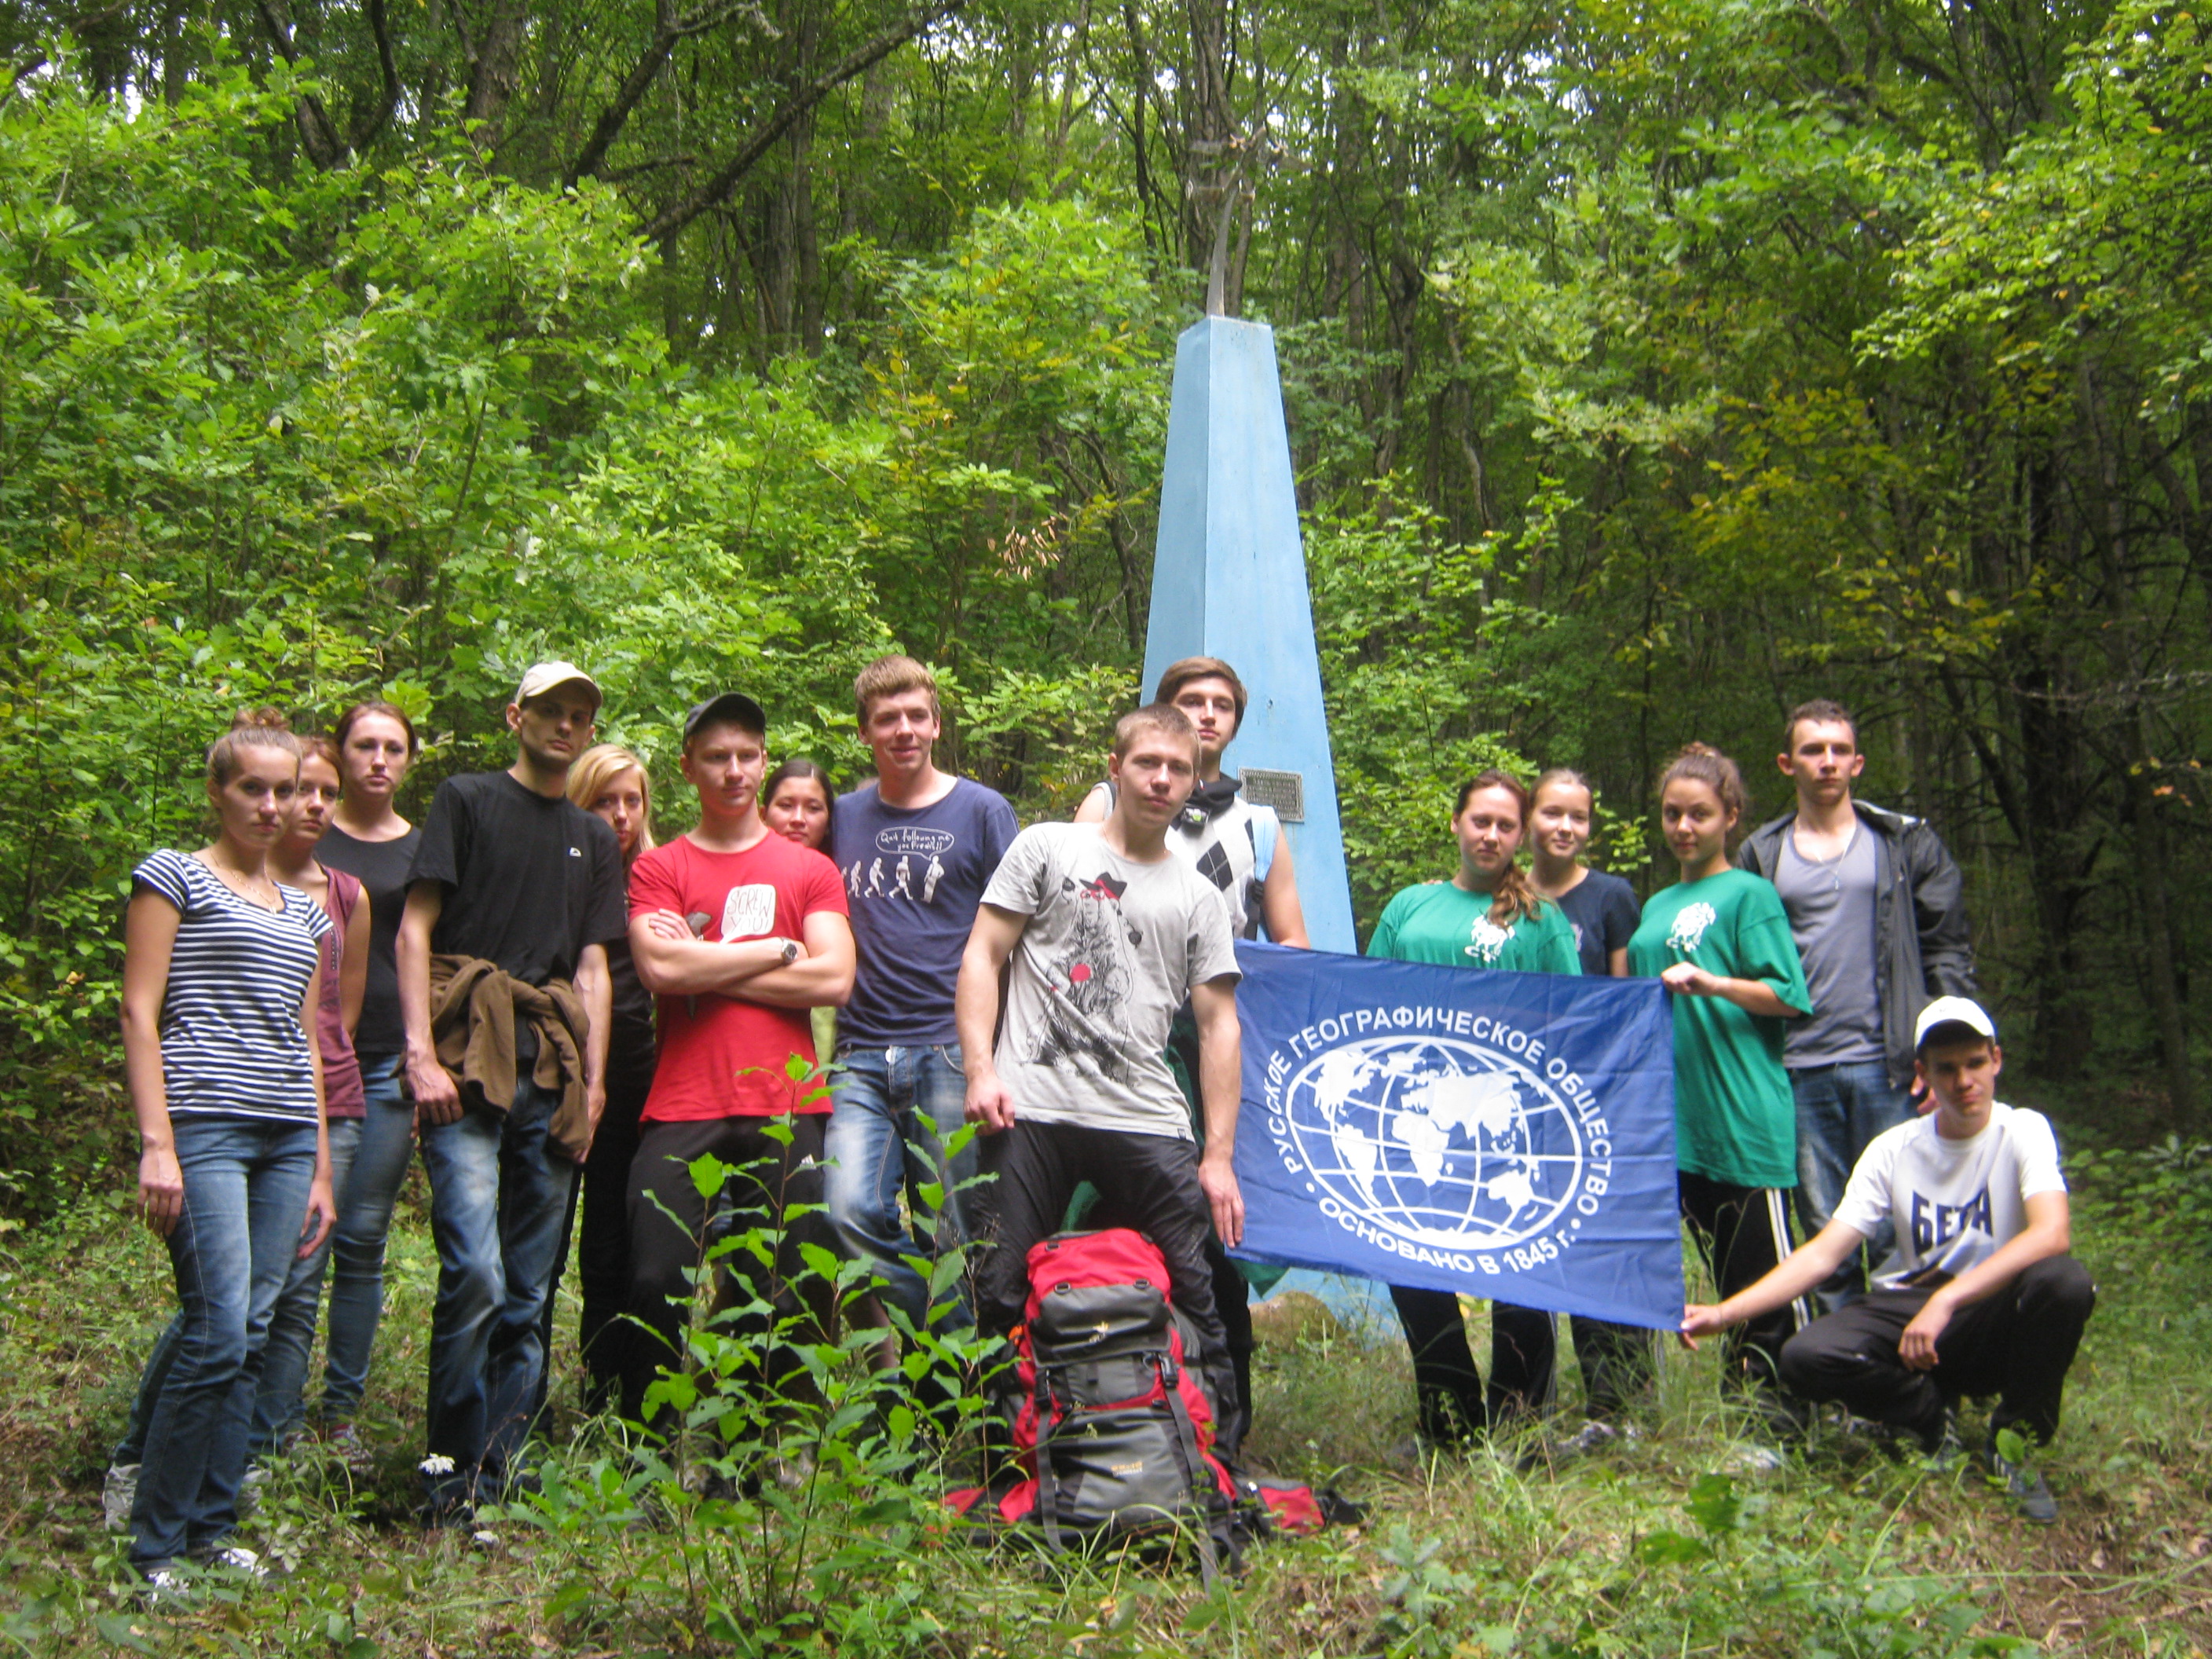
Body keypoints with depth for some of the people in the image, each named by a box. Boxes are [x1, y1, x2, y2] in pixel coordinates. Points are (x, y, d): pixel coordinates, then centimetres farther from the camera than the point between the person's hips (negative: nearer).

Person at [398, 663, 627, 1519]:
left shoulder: (594, 839, 22)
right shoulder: (468, 800, 8)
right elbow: (416, 929, 1)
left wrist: (592, 1083, 7)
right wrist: (421, 1055, -11)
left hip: (551, 1079, 5)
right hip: (469, 1065, -5)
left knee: (528, 1293, 5)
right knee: (475, 1271, -17)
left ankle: (503, 1473, 12)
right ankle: (452, 1470, -4)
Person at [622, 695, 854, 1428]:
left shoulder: (810, 871, 13)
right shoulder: (658, 869, 12)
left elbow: (833, 978, -2)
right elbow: (659, 967, -7)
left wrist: (707, 969, -4)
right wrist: (776, 950, -2)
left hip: (785, 1109, 1)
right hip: (681, 1112, 0)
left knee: (795, 1292, 1)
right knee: (658, 1286, -3)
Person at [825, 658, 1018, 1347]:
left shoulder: (982, 811, 4)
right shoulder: (845, 817, 13)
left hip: (949, 1051, -3)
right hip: (861, 1055, 3)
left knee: (955, 1235, 0)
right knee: (852, 1212, -15)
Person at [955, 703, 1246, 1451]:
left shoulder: (1198, 897, 16)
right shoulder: (1047, 848, 11)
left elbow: (1218, 1024, 12)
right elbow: (982, 957, 6)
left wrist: (1219, 1156, 4)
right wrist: (981, 1068, -8)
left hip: (1148, 1124, 2)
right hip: (1030, 1113, -1)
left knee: (1195, 1293, -3)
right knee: (1004, 1294, 0)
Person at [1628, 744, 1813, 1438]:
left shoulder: (1749, 894, -2)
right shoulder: (1657, 906, 18)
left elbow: (1788, 996, -10)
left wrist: (1710, 983, -21)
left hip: (1744, 1114, -7)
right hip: (1678, 1115, 7)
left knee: (1765, 1263, -3)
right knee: (1721, 1259, 11)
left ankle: (1783, 1399, 6)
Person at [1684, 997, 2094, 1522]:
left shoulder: (2022, 1131, -7)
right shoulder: (1894, 1150, 2)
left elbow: (2054, 1234, -26)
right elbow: (1822, 1255, -2)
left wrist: (1947, 1300, -36)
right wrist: (1724, 1313, -14)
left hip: (1997, 1320, -2)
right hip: (1908, 1308, 2)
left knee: (2064, 1281, -35)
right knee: (1806, 1357, -26)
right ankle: (1932, 1414, 4)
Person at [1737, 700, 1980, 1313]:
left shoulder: (1907, 842, 9)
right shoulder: (1761, 855, 12)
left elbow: (1949, 949, 6)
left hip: (1887, 1063, -1)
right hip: (1800, 1071, 2)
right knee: (1824, 1232, 6)